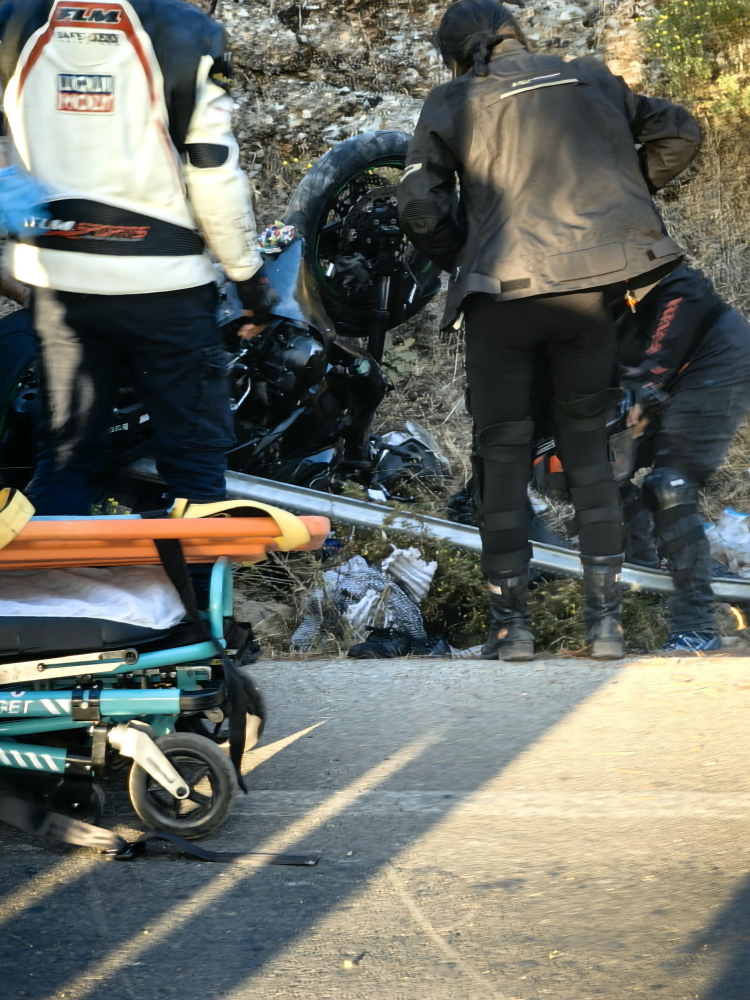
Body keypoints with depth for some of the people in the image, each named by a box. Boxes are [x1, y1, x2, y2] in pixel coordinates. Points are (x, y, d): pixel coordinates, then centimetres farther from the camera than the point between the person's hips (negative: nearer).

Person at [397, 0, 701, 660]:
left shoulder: (452, 103, 3)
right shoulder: (590, 80, 13)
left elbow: (420, 207, -4)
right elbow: (680, 133, 20)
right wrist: (625, 192, 26)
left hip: (502, 289, -3)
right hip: (589, 286, 3)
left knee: (504, 455, 6)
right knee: (589, 445, 13)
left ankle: (511, 627, 4)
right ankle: (606, 620, 8)